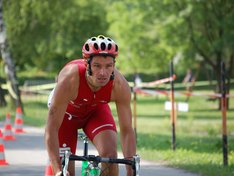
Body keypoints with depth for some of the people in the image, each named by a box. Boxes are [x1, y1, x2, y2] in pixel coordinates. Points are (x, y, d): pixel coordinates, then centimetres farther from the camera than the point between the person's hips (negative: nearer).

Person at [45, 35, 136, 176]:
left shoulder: (119, 85, -34)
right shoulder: (69, 79, -41)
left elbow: (127, 130, -25)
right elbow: (52, 129, -39)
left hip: (96, 110, 1)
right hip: (67, 112, -1)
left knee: (110, 153, -24)